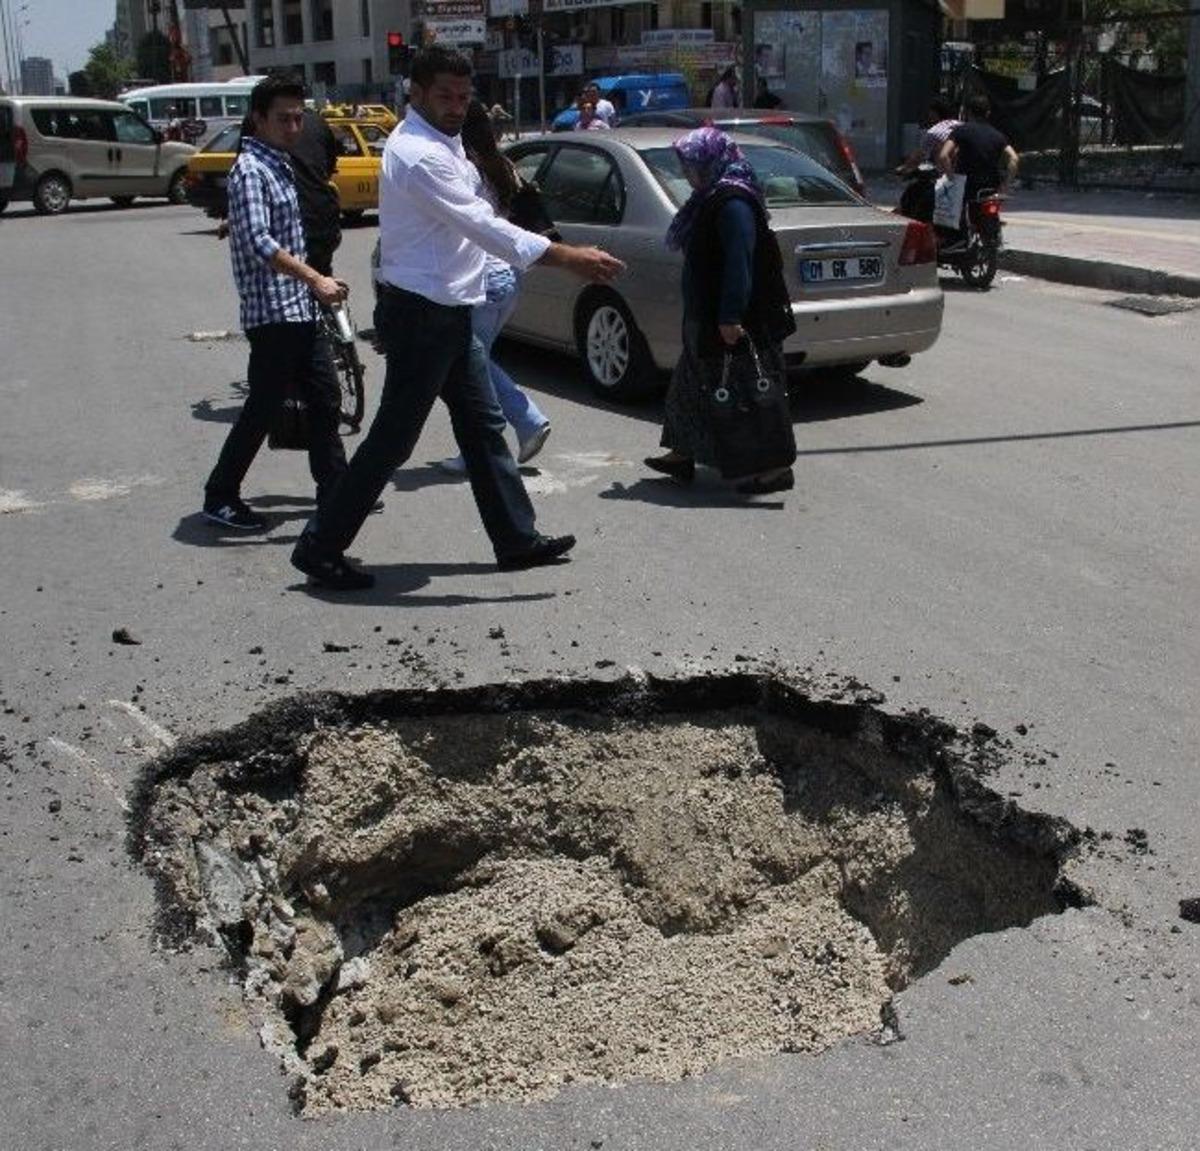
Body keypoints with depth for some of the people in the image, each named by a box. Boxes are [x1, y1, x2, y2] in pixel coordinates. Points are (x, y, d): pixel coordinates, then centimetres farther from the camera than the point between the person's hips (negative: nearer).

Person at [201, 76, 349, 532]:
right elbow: (259, 243, -25)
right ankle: (220, 497, 8)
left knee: (324, 398, 12)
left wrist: (315, 282, 20)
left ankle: (335, 487, 21)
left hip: (298, 308, 9)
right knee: (263, 408, -3)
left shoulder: (280, 165, 16)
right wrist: (315, 279, -28)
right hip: (272, 311, -9)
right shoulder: (250, 170, -13)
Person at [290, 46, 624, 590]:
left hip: (445, 312, 10)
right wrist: (568, 258, -31)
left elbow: (473, 216, 25)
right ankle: (320, 548, 7)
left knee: (482, 425, 14)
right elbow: (482, 225, -28)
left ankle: (517, 539, 23)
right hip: (420, 314, -10)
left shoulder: (441, 142, 12)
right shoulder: (419, 155, -20)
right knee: (393, 438, -4)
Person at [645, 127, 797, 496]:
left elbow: (739, 263, -25)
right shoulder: (710, 199, 13)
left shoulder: (733, 203, -19)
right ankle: (683, 454, 30)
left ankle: (775, 466, 1)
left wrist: (731, 318, -28)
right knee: (693, 383, 18)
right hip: (708, 319, 11)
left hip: (734, 324, -11)